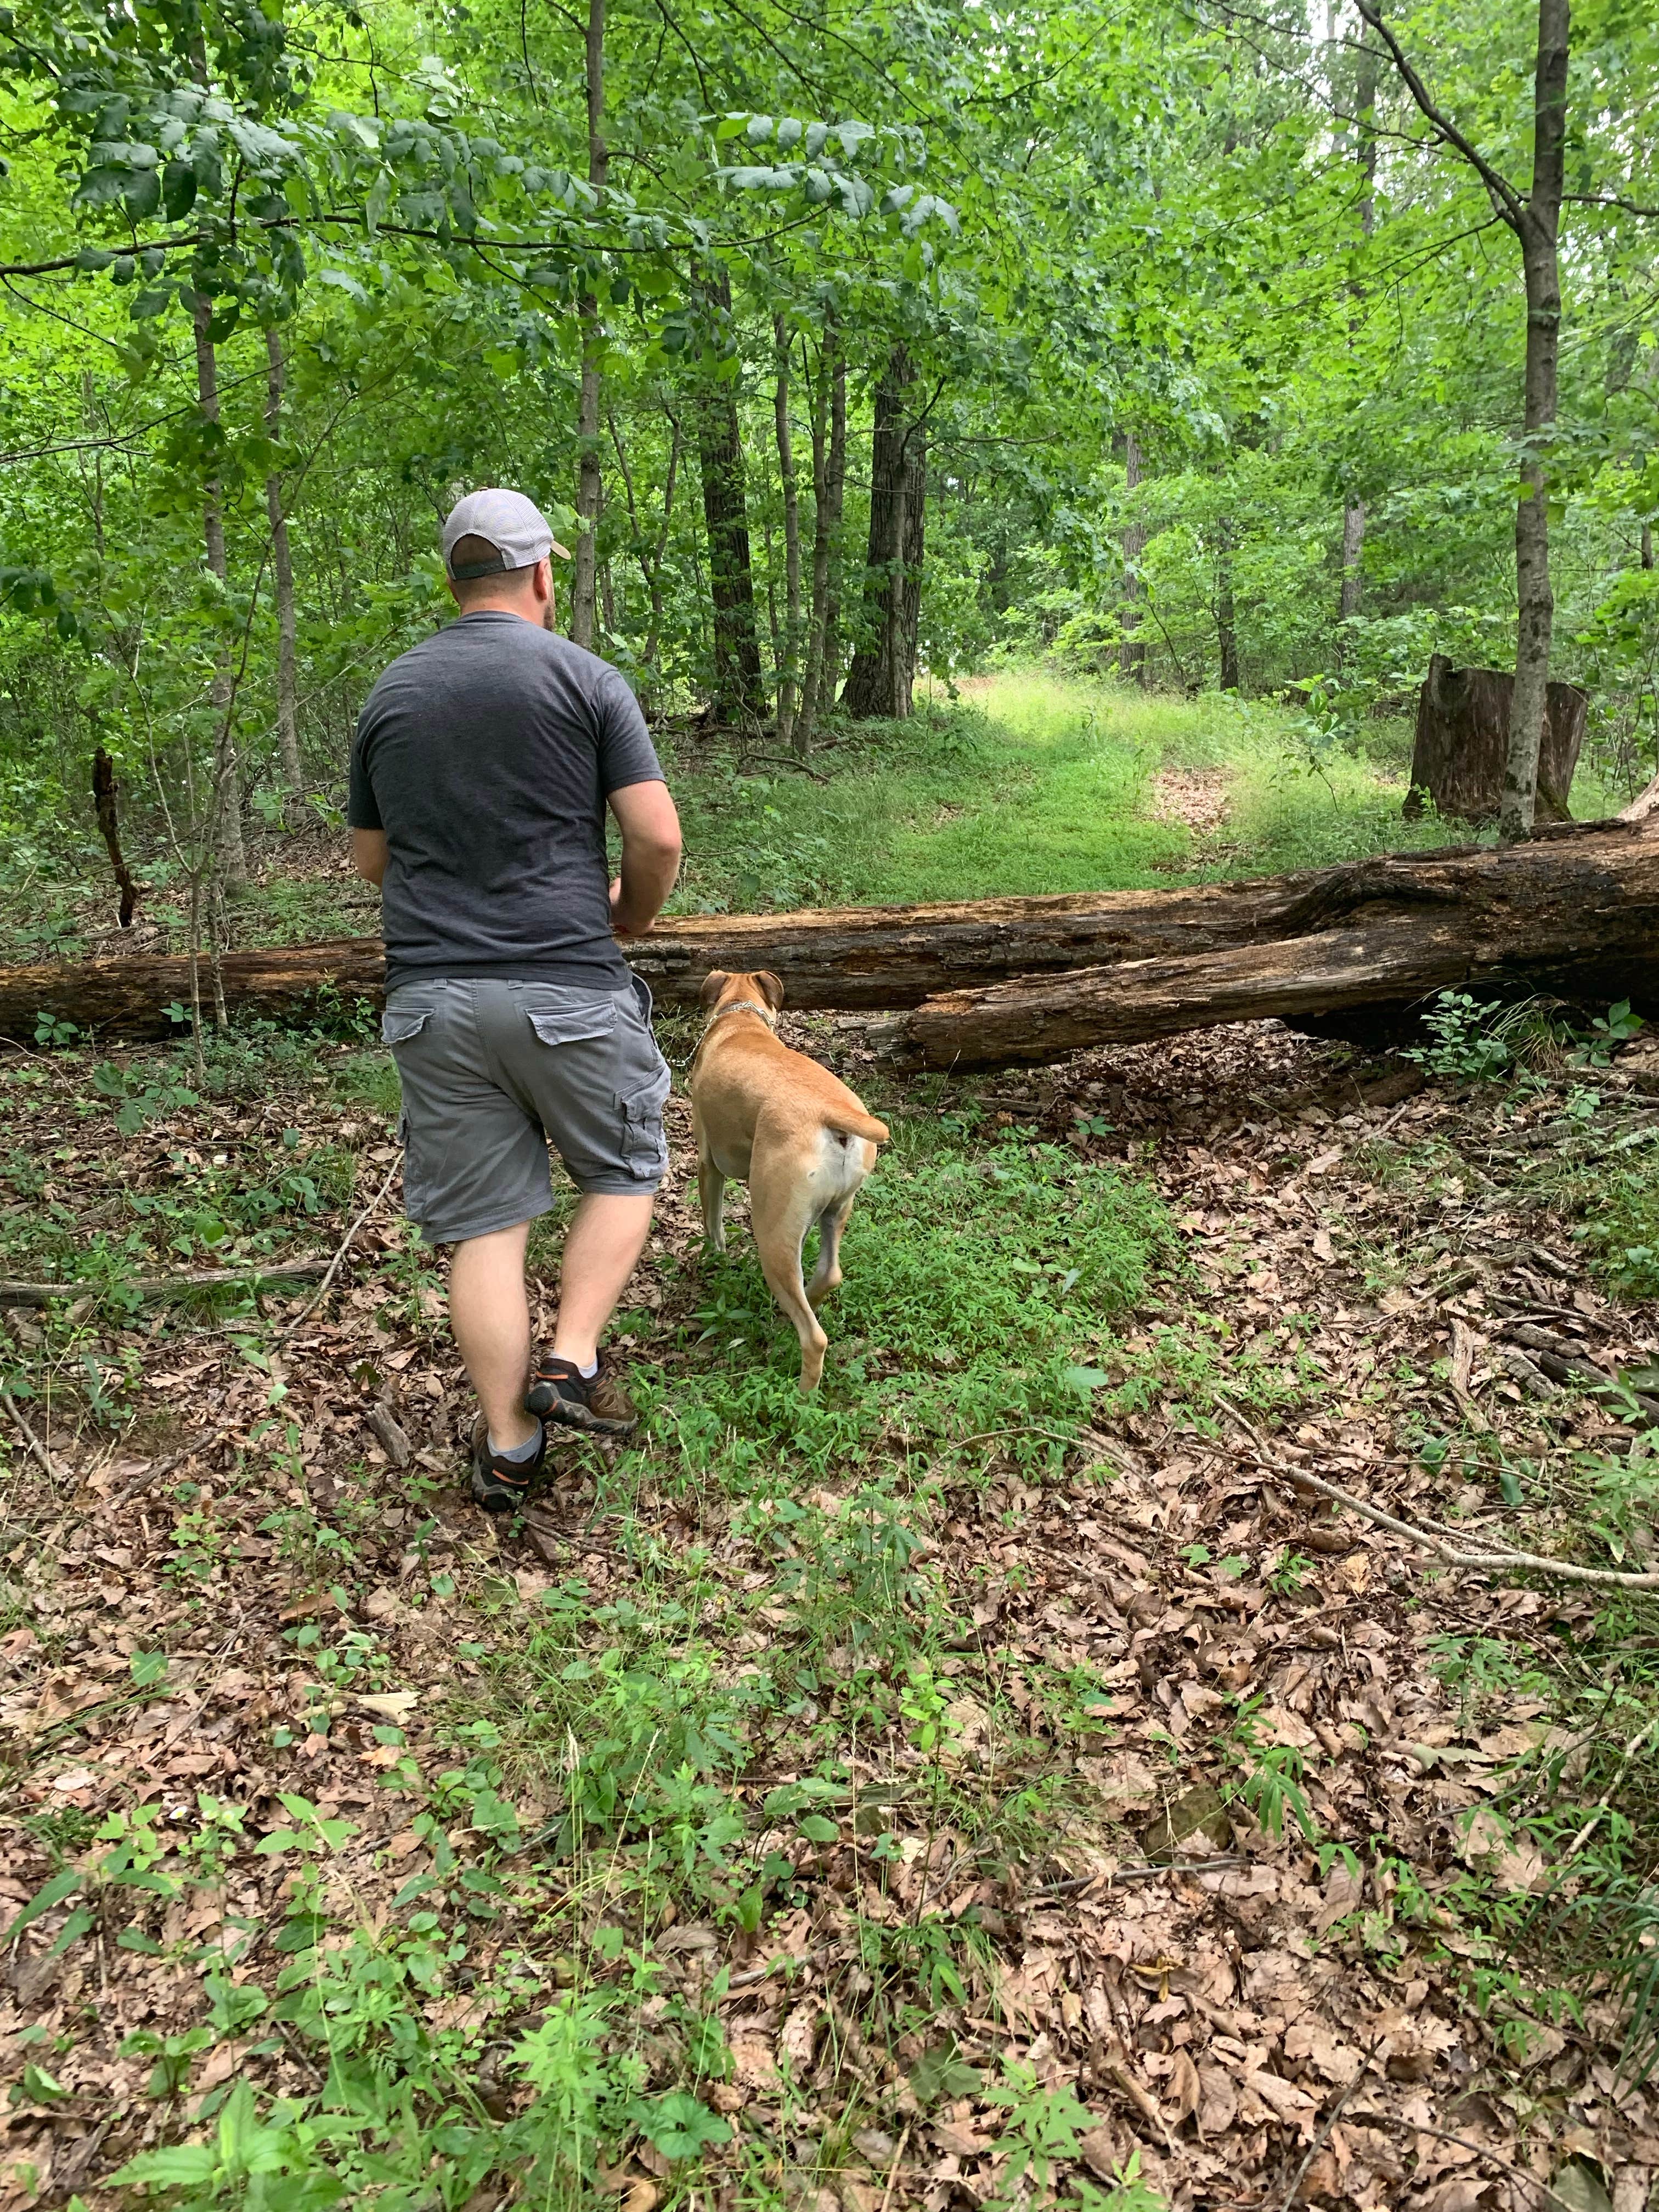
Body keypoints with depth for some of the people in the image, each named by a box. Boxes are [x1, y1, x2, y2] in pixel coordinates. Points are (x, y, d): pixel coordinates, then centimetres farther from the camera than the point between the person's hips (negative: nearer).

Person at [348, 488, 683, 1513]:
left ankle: (508, 1445, 14)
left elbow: (369, 858, 18)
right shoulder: (586, 679, -3)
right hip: (567, 988, -3)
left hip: (432, 995, 4)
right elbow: (658, 837, -9)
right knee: (624, 1172, 19)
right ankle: (572, 1360, 6)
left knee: (483, 1224, 9)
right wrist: (627, 919, 10)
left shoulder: (391, 692, 11)